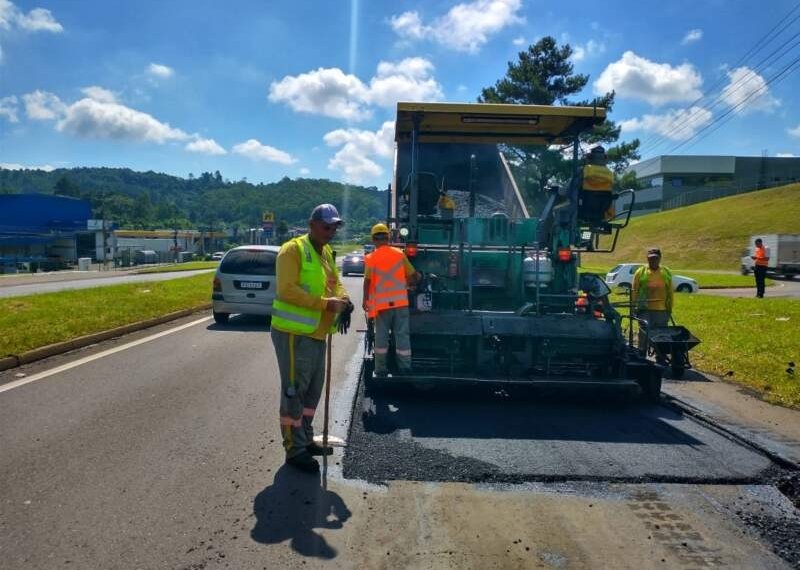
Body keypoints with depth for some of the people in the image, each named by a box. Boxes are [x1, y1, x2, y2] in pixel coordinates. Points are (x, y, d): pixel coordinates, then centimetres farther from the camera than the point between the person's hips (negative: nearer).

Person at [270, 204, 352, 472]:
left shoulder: (326, 253, 14)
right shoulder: (293, 250, -13)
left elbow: (335, 282, 17)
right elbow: (287, 290, -22)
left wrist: (344, 300, -6)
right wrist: (326, 304, -25)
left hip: (315, 333, 9)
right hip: (293, 333, -9)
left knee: (313, 389, 18)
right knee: (294, 390, -1)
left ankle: (306, 440, 32)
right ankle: (294, 450, 8)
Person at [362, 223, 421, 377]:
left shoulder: (371, 258, -4)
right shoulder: (399, 254, 1)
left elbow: (367, 281, -10)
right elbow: (413, 276, 5)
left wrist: (365, 300, 2)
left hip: (381, 304, -1)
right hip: (400, 302, 1)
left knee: (381, 337, 9)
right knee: (402, 336, 5)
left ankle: (381, 370, 14)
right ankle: (405, 370, 7)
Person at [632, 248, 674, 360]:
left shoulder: (666, 273, 9)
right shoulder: (640, 272, 0)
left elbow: (670, 293, 12)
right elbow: (634, 291, 1)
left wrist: (669, 309, 10)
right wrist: (635, 307, -4)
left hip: (662, 311, 3)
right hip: (645, 310, -3)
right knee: (644, 334, -3)